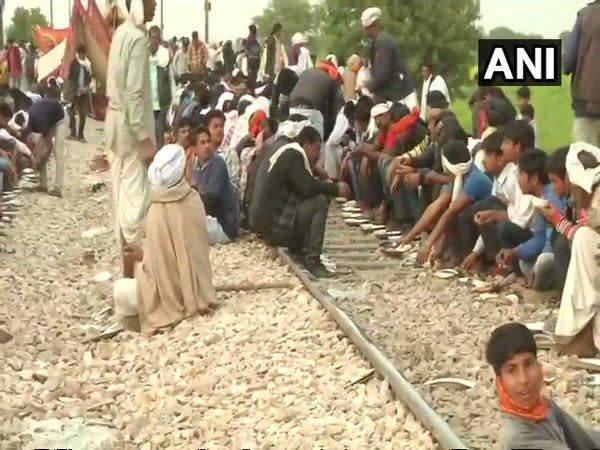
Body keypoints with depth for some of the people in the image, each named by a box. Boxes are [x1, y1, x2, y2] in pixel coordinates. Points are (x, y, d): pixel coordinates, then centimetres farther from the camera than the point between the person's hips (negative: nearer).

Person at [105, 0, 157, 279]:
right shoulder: (137, 38, -18)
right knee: (135, 197, -6)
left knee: (124, 193, 13)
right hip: (130, 124, -10)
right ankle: (130, 274, -2)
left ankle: (128, 263, 21)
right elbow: (135, 93, -23)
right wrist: (145, 138, -22)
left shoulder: (122, 32, 11)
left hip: (118, 119, 10)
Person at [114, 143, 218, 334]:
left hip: (174, 294, -6)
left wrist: (142, 257, -1)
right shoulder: (194, 198, -8)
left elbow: (159, 266, -20)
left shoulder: (158, 212, -25)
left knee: (119, 290, 15)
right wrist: (146, 253, 10)